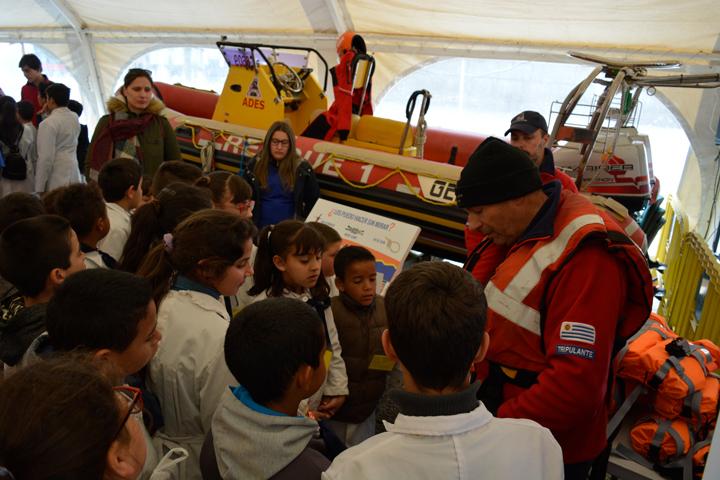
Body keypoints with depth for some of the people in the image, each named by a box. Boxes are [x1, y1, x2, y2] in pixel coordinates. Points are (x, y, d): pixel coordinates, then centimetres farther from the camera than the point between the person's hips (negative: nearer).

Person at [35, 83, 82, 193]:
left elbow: (45, 158, -15)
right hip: (74, 176, 7)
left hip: (56, 181, -7)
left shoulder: (48, 123, -11)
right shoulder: (75, 119, 8)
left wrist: (39, 189, -10)